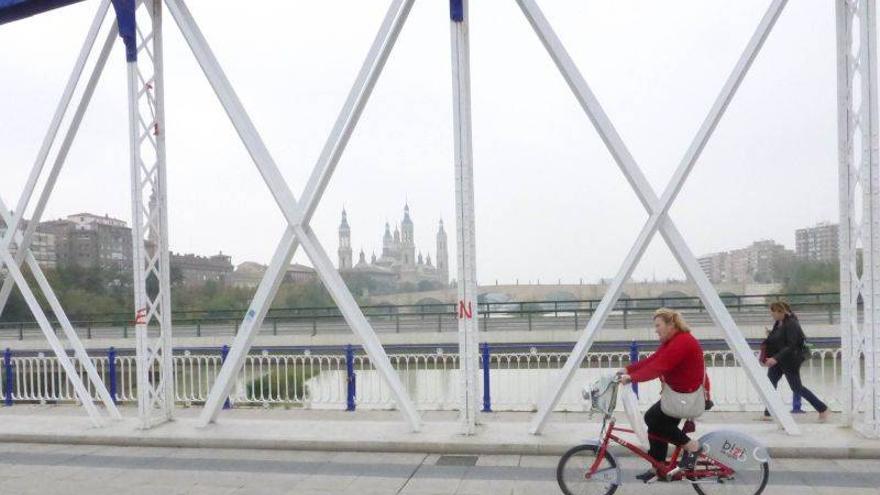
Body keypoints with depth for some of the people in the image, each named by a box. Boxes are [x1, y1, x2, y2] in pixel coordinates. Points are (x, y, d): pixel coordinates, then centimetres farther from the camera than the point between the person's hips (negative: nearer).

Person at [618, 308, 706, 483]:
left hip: (691, 395, -10)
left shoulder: (682, 342, -23)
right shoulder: (670, 341, 10)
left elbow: (658, 367, -31)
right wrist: (627, 370, -3)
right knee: (656, 422, 7)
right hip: (678, 392, 10)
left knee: (653, 418, -15)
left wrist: (632, 378, -33)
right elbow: (651, 360, 6)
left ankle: (691, 445, -2)